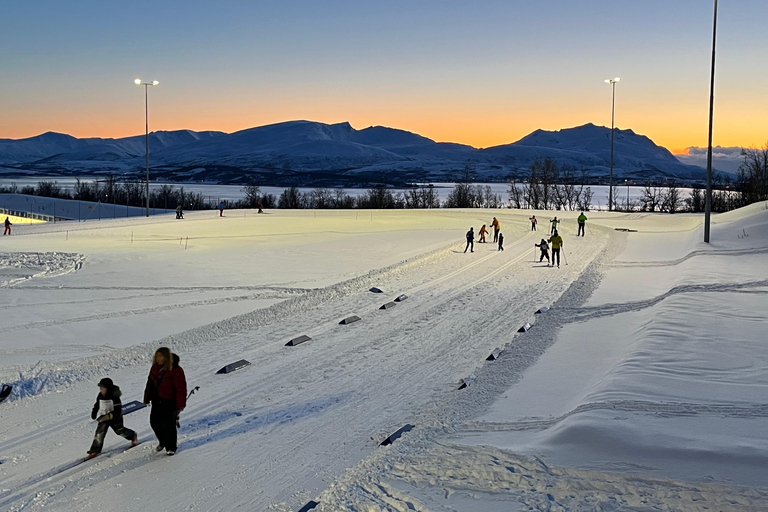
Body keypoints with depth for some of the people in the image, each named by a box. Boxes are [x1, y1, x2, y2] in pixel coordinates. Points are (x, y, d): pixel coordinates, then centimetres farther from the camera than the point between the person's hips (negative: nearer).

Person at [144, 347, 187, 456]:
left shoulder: (176, 370, -19)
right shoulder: (155, 368, 1)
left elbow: (181, 388, -16)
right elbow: (150, 383, 12)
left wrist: (181, 404, -16)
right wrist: (146, 398, 14)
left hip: (170, 402, -6)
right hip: (157, 401, 6)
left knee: (168, 424, -2)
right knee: (154, 422, 9)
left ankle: (171, 447, 18)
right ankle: (163, 442, 34)